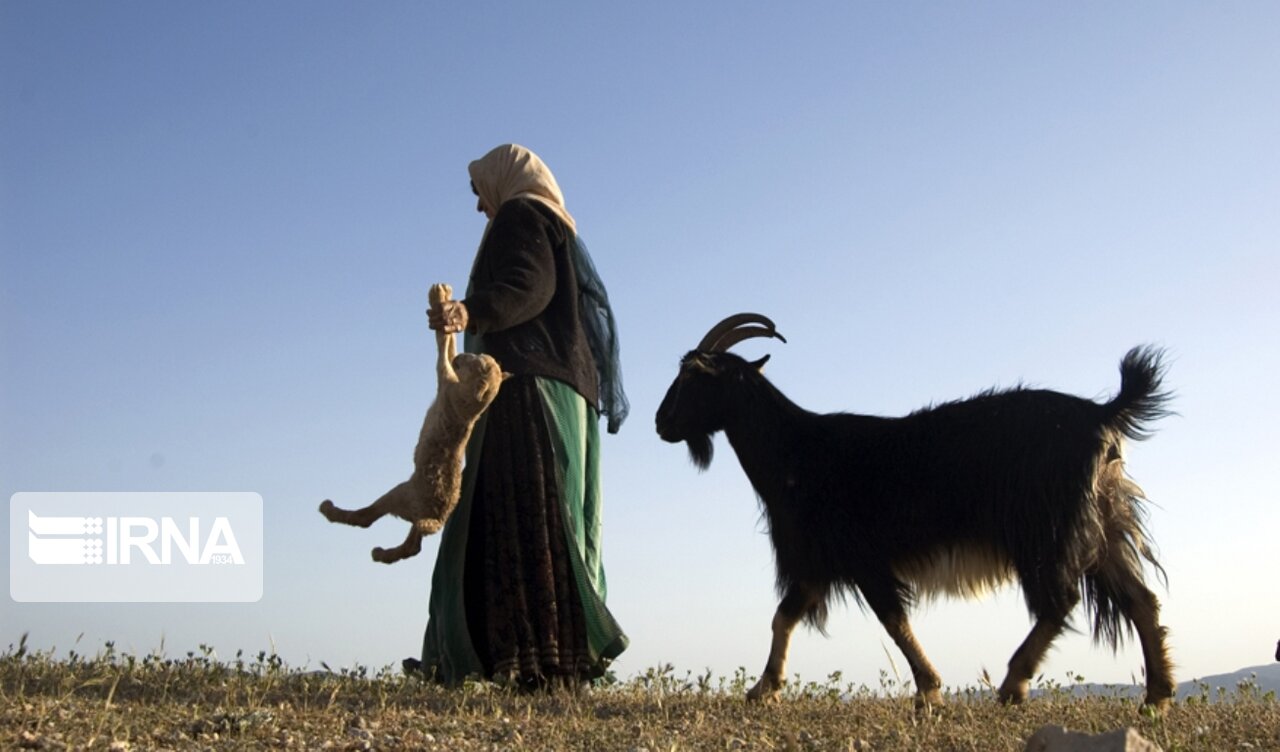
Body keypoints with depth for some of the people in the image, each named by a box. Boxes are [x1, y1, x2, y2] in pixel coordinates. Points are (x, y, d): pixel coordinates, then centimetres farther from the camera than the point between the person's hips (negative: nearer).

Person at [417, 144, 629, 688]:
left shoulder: (521, 215, 2)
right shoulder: (558, 230, 30)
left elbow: (529, 285, -17)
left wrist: (471, 311, -34)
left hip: (529, 388, -10)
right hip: (562, 389, 10)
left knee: (521, 525, -17)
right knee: (550, 530, 4)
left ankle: (538, 658, -24)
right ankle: (563, 659, -1)